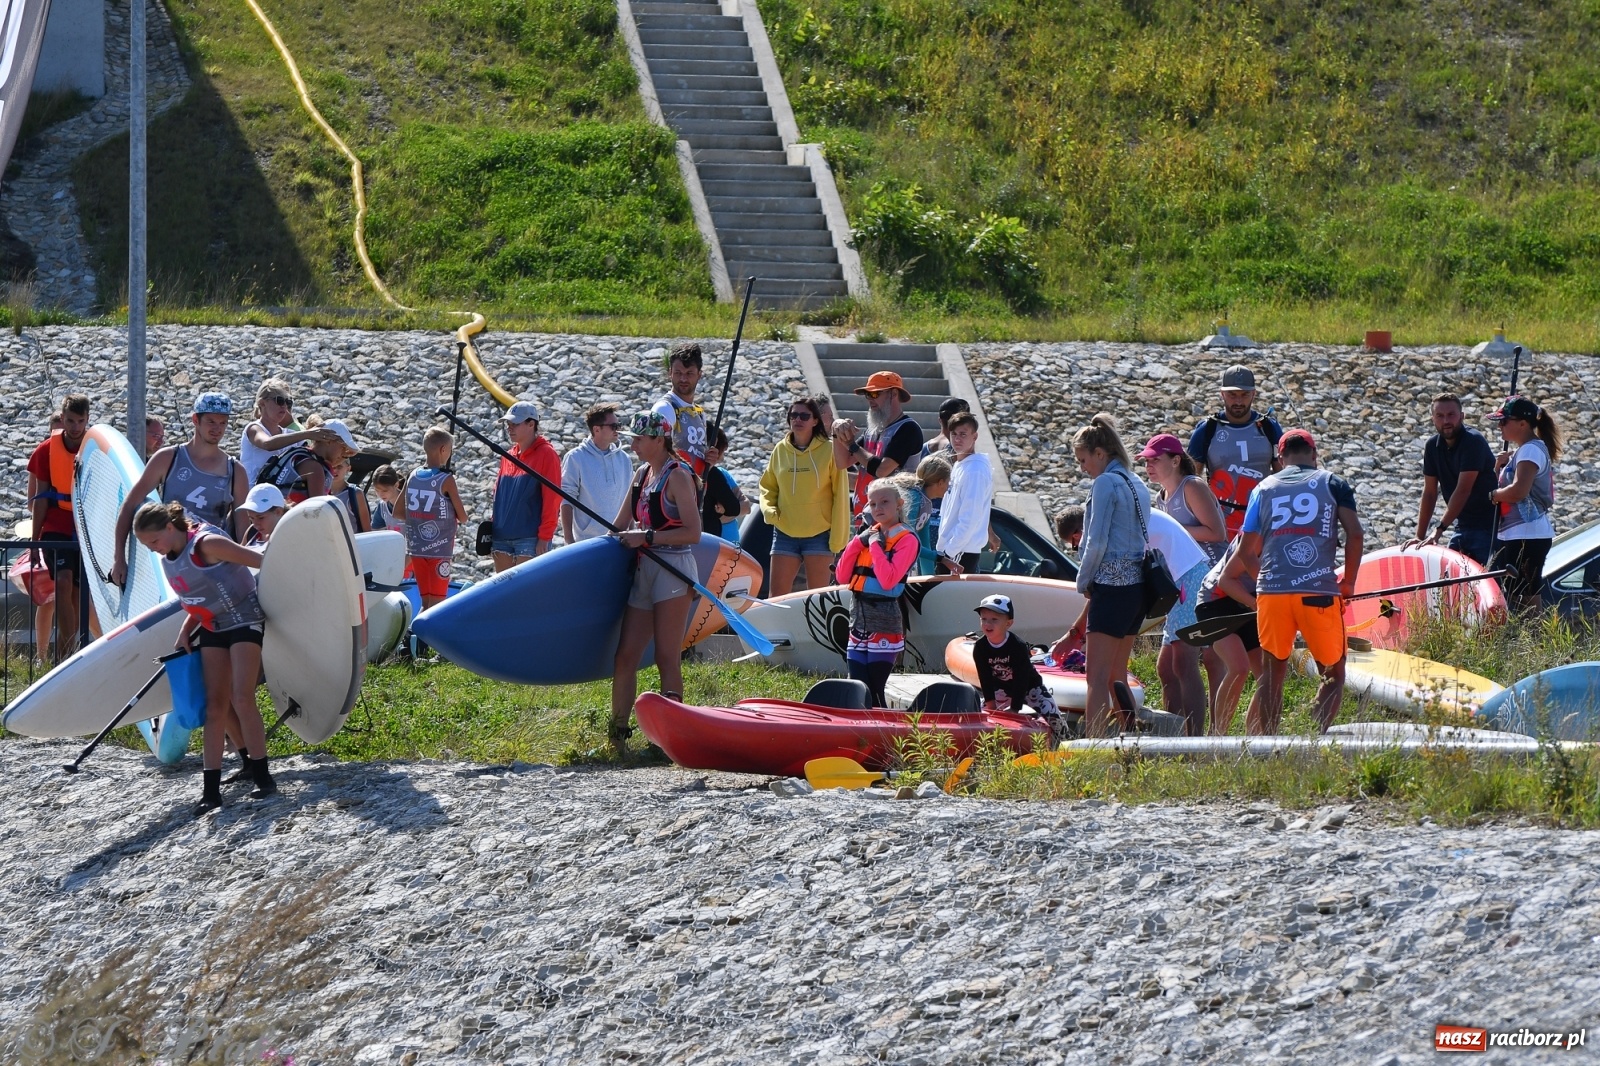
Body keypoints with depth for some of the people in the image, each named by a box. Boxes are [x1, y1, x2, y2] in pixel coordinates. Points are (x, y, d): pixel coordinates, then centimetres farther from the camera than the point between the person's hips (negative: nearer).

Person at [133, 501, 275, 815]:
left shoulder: (205, 544, -20)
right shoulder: (168, 562, 6)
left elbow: (262, 561, -18)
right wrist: (186, 631, 2)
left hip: (244, 621, -8)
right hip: (213, 629, 8)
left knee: (242, 699, -14)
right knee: (216, 705, 2)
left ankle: (263, 777, -8)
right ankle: (211, 788, 3)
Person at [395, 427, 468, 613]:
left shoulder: (413, 476, 5)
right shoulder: (446, 480, -11)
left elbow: (397, 512, 11)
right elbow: (462, 517, -6)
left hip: (416, 548, 6)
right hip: (439, 549, -6)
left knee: (426, 603, 13)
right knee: (437, 604, -3)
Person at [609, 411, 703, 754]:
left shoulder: (677, 476, -9)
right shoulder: (643, 474, 15)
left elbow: (693, 533, -16)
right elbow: (620, 526, 22)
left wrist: (647, 537, -17)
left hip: (673, 571, -8)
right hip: (644, 571, 8)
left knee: (667, 659, -7)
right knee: (626, 655, 4)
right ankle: (617, 734, 8)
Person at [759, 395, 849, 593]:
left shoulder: (830, 450, -5)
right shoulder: (780, 449, 6)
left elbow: (841, 495, -5)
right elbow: (768, 486, 18)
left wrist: (838, 538, -9)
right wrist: (769, 509, -4)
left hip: (819, 534, -4)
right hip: (785, 534, 4)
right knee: (777, 596, 1)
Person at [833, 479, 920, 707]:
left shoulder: (906, 539, -5)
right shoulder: (868, 535, 14)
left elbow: (889, 581, -19)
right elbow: (842, 577, 9)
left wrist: (875, 544, -13)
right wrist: (857, 542, -1)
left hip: (884, 625, -7)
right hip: (859, 621, 7)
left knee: (874, 691, -7)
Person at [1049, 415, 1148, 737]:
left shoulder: (1106, 483, -10)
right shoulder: (1137, 486, 17)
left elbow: (1097, 542, -15)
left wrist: (1083, 583, 1)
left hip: (1112, 585, -9)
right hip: (1137, 586, 9)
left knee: (1097, 676, -11)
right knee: (1117, 677, 15)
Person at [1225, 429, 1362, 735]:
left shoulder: (1263, 489, 15)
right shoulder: (1333, 484, 9)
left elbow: (1246, 552, 13)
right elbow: (1354, 534, -3)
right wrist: (1348, 583, 7)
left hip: (1272, 593, 2)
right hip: (1319, 591, -2)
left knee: (1272, 673, 14)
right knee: (1333, 672, 7)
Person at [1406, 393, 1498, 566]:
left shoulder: (1473, 442, -16)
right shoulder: (1433, 446, 5)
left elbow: (1463, 491, -22)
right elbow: (1429, 493, 8)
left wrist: (1439, 529, -25)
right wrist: (1420, 536, 3)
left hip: (1488, 527, -7)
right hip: (1463, 526, 7)